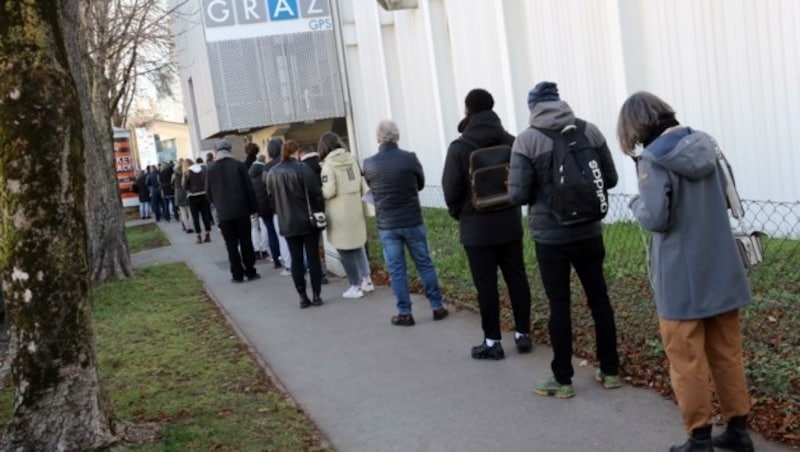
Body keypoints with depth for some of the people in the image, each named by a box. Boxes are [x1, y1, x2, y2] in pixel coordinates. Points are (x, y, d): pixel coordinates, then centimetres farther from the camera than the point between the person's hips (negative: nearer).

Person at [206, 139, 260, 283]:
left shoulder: (212, 169, 0)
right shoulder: (238, 165, -3)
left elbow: (209, 192, 6)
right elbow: (249, 188, -3)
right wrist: (253, 207, 4)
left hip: (224, 213, 0)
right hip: (241, 210, 0)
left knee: (231, 244, 5)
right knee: (246, 242, 7)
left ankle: (237, 274, 4)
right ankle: (250, 272, 10)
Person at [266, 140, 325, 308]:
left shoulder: (272, 173, 2)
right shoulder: (302, 168, -13)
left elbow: (271, 197, 8)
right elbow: (316, 192, -15)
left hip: (287, 223, 4)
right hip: (308, 220, -3)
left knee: (296, 260, 8)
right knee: (313, 257, 4)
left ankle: (303, 297, 9)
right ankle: (316, 295, 6)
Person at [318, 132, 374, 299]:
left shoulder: (328, 164, -14)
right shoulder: (351, 158, 5)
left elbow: (329, 191, -18)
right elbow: (360, 183, 9)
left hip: (340, 213, -6)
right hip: (355, 208, 6)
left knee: (345, 251, 4)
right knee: (357, 246, 20)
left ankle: (355, 287, 9)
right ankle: (366, 280, 21)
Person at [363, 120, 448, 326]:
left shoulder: (369, 164, -6)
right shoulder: (409, 158, -8)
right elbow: (421, 184, 8)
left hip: (387, 226, 0)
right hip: (412, 222, 0)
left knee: (396, 270, 6)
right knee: (425, 264, 11)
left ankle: (405, 314, 9)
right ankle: (437, 307, 16)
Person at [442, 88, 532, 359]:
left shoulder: (459, 148, -11)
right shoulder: (511, 142, 0)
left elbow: (451, 190, -9)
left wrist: (460, 215, 8)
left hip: (477, 227, -4)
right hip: (509, 223, 4)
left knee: (486, 285, 1)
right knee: (517, 278, 10)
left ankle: (492, 342, 7)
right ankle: (523, 334, 17)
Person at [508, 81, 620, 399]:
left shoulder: (526, 140, -10)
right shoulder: (590, 131, 0)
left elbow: (518, 195, -12)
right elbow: (610, 179, 5)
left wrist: (517, 187, 10)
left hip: (550, 236, -3)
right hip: (588, 231, 3)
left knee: (559, 306, 5)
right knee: (599, 299, 14)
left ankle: (563, 380, 14)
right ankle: (610, 371, 24)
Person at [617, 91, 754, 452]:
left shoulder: (652, 160, -17)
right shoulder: (706, 145, 4)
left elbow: (655, 219, -20)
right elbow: (726, 196, 14)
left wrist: (637, 203, -2)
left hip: (683, 280, -6)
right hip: (721, 271, 7)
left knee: (688, 361, 6)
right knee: (727, 353, 17)